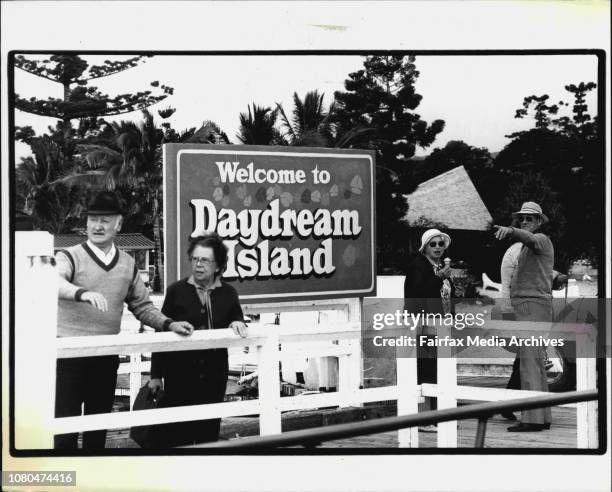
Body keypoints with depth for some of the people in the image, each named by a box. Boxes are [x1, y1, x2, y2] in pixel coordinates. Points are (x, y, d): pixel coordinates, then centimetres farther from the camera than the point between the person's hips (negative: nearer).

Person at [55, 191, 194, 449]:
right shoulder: (70, 257, -4)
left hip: (106, 357, 4)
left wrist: (169, 324, 4)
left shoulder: (128, 264, 11)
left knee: (99, 426, 13)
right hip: (70, 354, -4)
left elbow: (142, 306, 18)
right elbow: (54, 282, -26)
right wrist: (83, 293, -44)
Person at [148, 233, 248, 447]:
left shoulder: (227, 293, 4)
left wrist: (237, 324, -8)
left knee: (209, 431, 8)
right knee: (176, 434, -2)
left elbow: (236, 320, 18)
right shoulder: (177, 291, -1)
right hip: (179, 374, -2)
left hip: (214, 375, 2)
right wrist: (156, 375, -1)